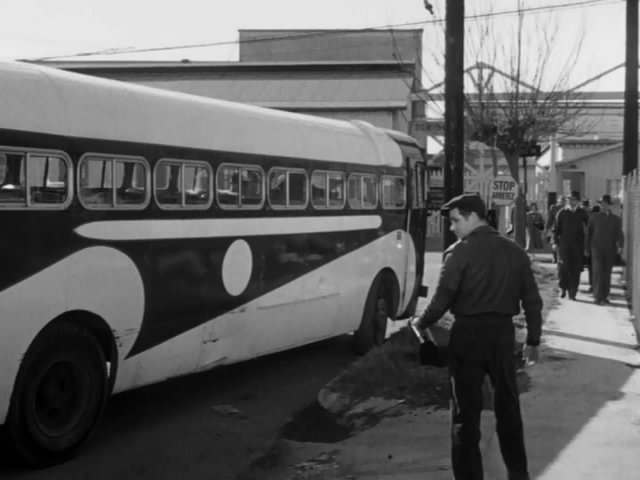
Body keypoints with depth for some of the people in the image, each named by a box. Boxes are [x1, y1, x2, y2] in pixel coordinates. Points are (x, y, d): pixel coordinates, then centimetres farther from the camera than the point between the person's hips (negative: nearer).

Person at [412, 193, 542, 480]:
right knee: (507, 404, 19)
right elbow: (532, 301, 6)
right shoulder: (514, 251, 5)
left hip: (469, 332, -5)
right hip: (503, 331, 5)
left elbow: (443, 298, -13)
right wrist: (533, 340, 14)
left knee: (466, 409, 5)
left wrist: (421, 323, 4)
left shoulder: (460, 252, -10)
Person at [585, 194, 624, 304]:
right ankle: (597, 296, -11)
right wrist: (586, 248, 8)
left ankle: (604, 296, 17)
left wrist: (620, 246, -19)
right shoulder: (594, 218, 3)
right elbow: (588, 233, 8)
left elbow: (619, 234, -2)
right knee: (598, 271, -13)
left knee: (607, 274, 7)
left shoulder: (616, 220, 6)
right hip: (597, 249, -2)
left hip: (610, 251, 2)